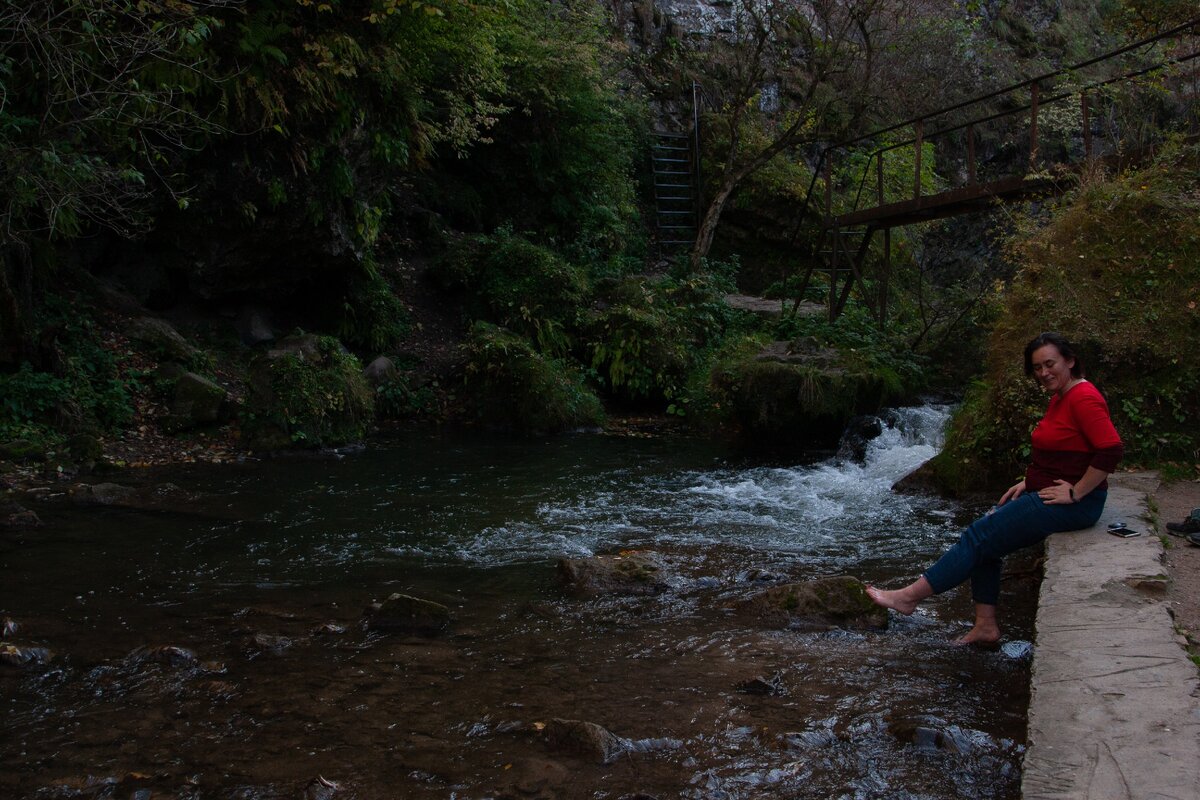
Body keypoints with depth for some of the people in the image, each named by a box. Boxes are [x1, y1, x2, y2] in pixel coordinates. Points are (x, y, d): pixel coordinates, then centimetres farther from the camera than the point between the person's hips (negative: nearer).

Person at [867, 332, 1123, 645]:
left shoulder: (1083, 398, -17)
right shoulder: (1059, 398, 15)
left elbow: (1112, 450, -26)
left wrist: (1075, 493, -21)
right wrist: (1028, 483, 12)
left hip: (1074, 503, -10)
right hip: (1044, 493, 10)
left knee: (980, 536, -12)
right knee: (985, 537, 1)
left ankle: (910, 596, -7)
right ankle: (986, 625, 4)